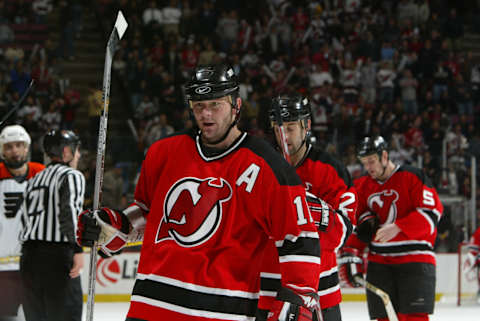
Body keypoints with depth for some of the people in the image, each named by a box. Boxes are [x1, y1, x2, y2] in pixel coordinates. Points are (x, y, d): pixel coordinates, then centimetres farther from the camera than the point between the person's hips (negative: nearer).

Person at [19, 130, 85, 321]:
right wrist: (78, 249, -22)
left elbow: (24, 216, 17)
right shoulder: (71, 176, -2)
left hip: (28, 255, 7)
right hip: (57, 255, -7)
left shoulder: (34, 180, 21)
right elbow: (69, 210, -17)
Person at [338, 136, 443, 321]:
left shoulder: (413, 177, -3)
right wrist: (350, 256, 6)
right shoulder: (362, 187, 15)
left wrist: (398, 228, -19)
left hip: (414, 259, -5)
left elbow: (431, 213, -10)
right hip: (379, 262, 5)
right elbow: (355, 224, 21)